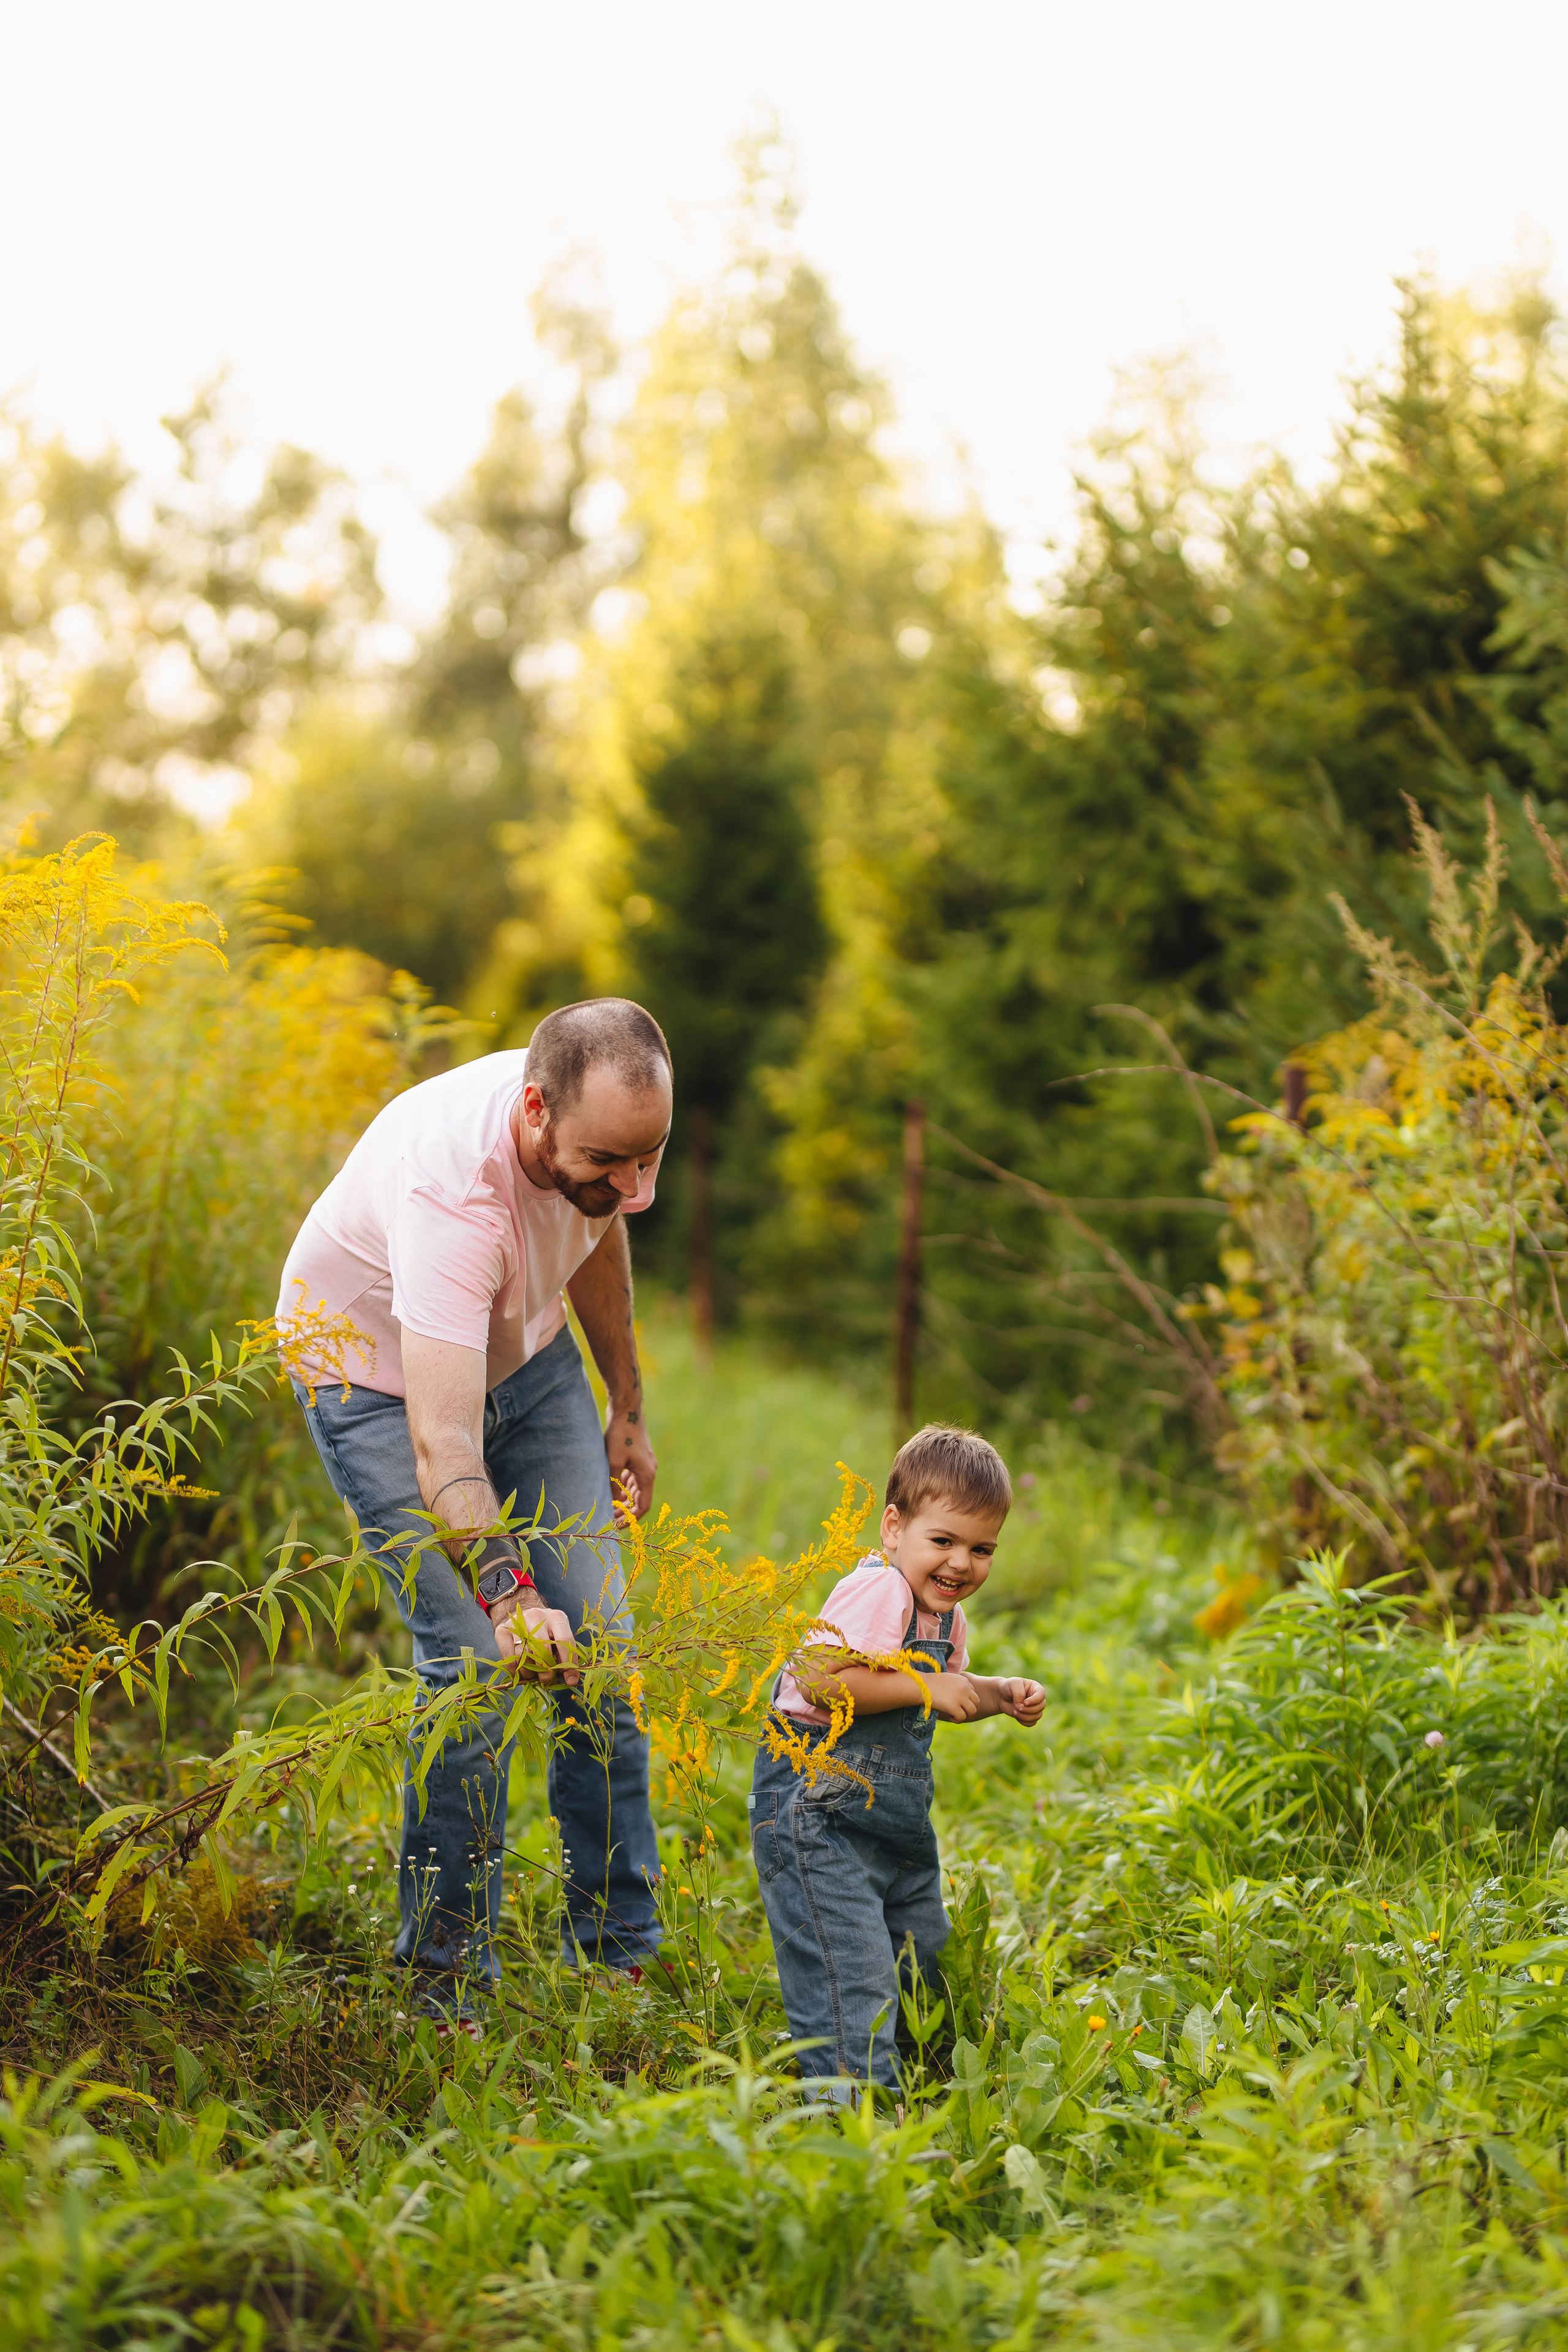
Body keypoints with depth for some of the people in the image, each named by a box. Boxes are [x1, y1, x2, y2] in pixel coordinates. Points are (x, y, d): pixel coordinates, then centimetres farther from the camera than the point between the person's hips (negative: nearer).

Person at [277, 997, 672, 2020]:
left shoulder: (601, 1123, -21)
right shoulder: (452, 1188, -43)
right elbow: (441, 1447, -50)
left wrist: (628, 1407, 10)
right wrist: (509, 1595, -64)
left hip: (524, 1354, 6)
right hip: (378, 1372, -6)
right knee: (478, 1661, -16)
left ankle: (623, 1946, 12)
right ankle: (446, 1968, 0)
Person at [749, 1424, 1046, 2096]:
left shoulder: (946, 1614, 9)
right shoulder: (878, 1592, -22)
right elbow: (820, 1680, -33)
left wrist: (999, 1696, 7)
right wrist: (924, 1687, -27)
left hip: (897, 1823, 10)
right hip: (816, 1810, -10)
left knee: (922, 1953, 19)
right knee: (850, 1966, -12)